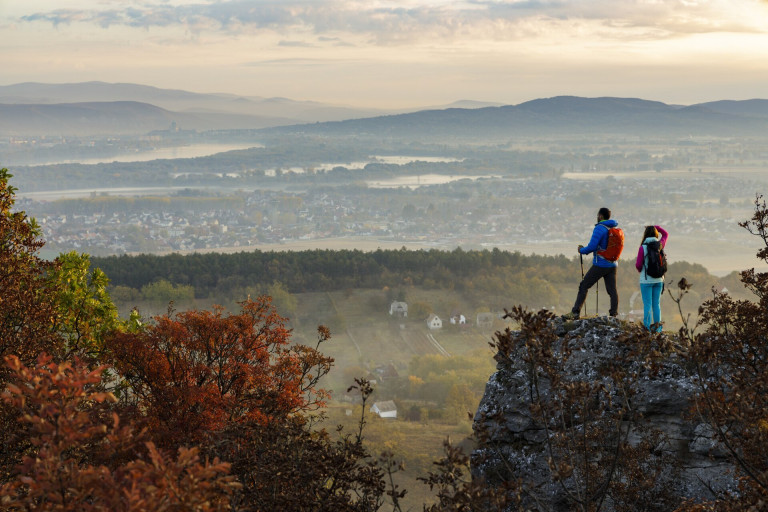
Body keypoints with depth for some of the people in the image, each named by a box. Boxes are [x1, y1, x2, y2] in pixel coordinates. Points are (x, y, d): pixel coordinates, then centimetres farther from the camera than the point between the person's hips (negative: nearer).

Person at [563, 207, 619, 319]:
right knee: (612, 290, 6)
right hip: (613, 265, 7)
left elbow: (592, 247, -18)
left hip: (600, 265, -7)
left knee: (584, 286, 0)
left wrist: (582, 250, 1)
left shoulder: (599, 228, -12)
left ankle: (575, 312, -2)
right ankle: (614, 314, -1)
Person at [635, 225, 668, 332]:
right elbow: (665, 234, 20)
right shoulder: (660, 245, -1)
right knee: (656, 303, 13)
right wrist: (655, 227, 9)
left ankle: (647, 326, -3)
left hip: (646, 280, -4)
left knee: (647, 304, 0)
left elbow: (638, 265, -10)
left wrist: (640, 270, 11)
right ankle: (657, 326, 14)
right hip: (659, 279, 4)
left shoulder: (643, 248, -13)